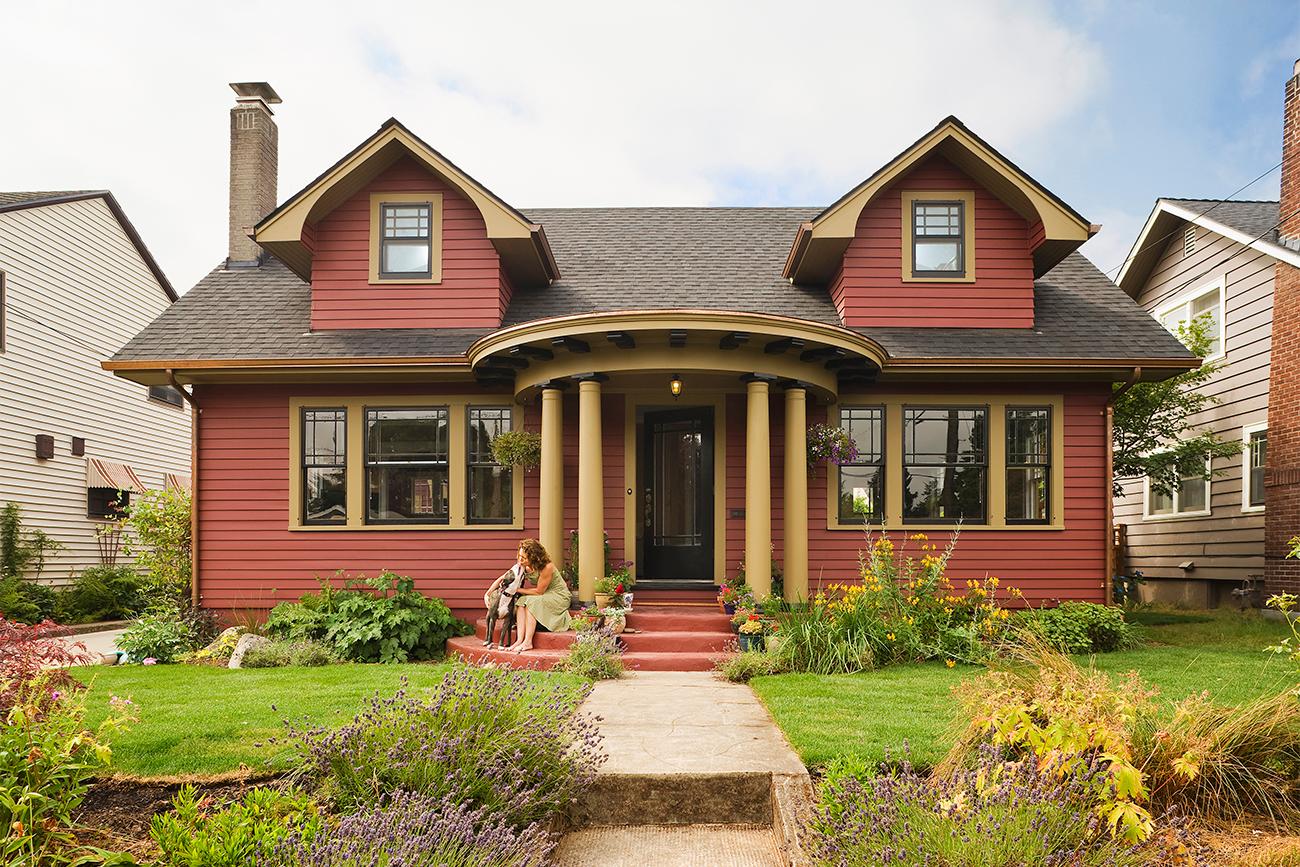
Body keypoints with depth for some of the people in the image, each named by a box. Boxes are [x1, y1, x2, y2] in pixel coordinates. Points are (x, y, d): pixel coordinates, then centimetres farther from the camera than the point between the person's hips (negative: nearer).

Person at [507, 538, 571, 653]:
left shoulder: (547, 567, -27)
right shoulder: (528, 567, -5)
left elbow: (539, 591, -20)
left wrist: (518, 590, -14)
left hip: (559, 597, -7)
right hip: (544, 598, 7)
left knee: (532, 601, -30)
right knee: (521, 601, -19)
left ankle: (528, 642, -30)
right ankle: (520, 640, -26)